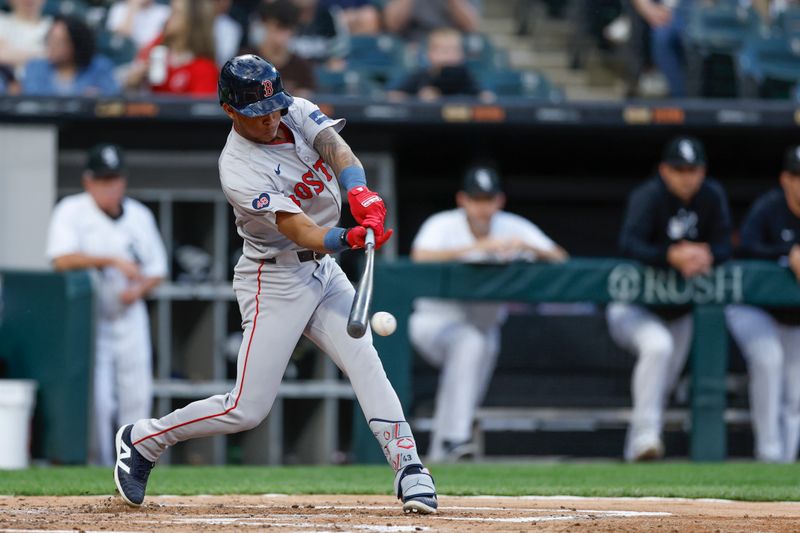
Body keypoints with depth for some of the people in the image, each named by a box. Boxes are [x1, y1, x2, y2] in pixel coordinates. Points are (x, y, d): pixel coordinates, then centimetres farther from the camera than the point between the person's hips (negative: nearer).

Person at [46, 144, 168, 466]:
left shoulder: (140, 216, 8)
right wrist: (113, 261, -27)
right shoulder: (71, 212, -7)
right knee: (97, 400, -12)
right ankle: (98, 467, -2)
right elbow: (62, 259, -22)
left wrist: (140, 289, -9)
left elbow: (157, 270, 12)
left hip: (130, 316, 4)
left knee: (137, 396, 1)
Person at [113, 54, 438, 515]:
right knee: (248, 409, -5)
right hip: (275, 281, -6)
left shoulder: (298, 113, -2)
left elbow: (337, 149, -18)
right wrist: (348, 238, -49)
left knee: (366, 364, -11)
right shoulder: (238, 169, -22)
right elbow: (297, 229, -30)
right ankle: (143, 440, 13)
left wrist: (360, 192, -39)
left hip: (324, 270, 6)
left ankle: (410, 471, -13)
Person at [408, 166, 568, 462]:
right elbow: (420, 259, -33)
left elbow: (560, 259, -9)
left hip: (483, 326, 6)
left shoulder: (513, 228, -2)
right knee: (469, 342, -33)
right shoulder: (442, 226, -12)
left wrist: (527, 246, -28)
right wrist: (474, 248, -40)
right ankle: (454, 436, -39)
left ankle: (442, 449, -1)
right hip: (435, 321, -6)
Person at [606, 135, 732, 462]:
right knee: (657, 345, -34)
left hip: (679, 310, 6)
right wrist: (671, 256, -51)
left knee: (665, 381, 11)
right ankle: (645, 432, -33)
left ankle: (638, 448, 30)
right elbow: (629, 245, -34)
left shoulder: (713, 197, -4)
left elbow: (724, 247, -8)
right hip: (633, 308, -6)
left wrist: (706, 256, -32)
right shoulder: (649, 196, -20)